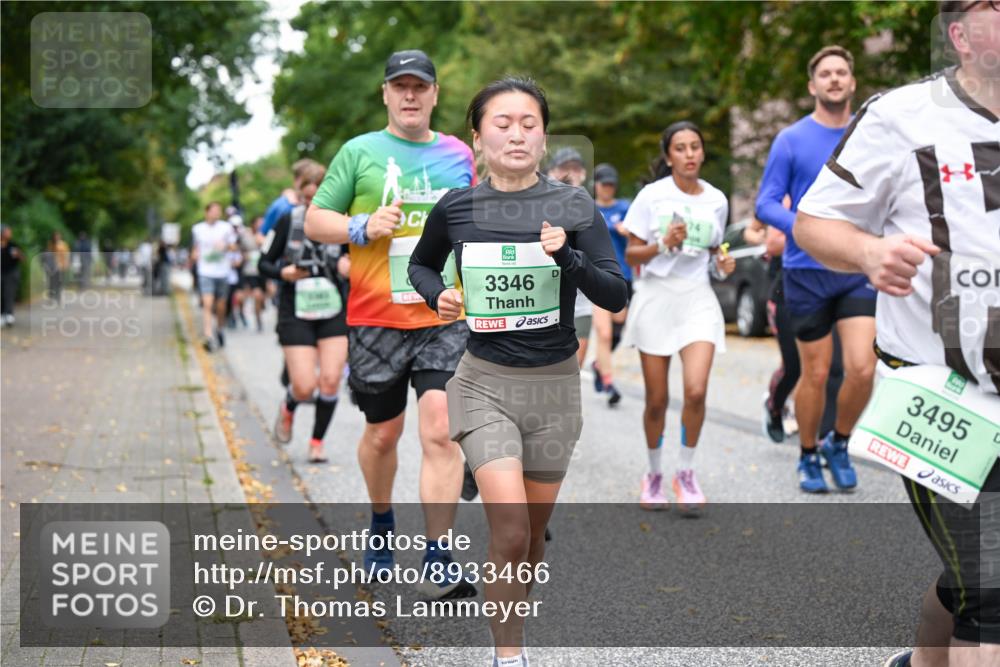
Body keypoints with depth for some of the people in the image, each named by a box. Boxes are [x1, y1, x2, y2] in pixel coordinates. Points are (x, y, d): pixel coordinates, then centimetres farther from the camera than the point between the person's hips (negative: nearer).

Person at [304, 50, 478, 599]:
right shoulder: (359, 152, 3)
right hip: (376, 318, -1)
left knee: (441, 432, -11)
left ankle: (438, 561, -8)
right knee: (382, 434, 11)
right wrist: (363, 227, -12)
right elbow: (313, 220, 3)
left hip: (445, 317, 1)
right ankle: (381, 524, 38)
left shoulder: (459, 155, 11)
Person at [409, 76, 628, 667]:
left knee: (534, 531, 12)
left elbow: (617, 296, -8)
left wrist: (567, 257, -24)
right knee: (509, 530, -14)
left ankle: (513, 615, 37)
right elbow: (421, 264, 17)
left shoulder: (573, 206, -6)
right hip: (486, 381, -1)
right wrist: (438, 294, -4)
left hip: (555, 382, 1)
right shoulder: (456, 208, -3)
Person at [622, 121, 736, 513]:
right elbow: (631, 255, -1)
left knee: (696, 390, -17)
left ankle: (686, 472, 3)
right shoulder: (652, 196, -2)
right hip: (656, 297, -1)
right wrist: (663, 244, -17)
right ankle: (654, 475, 23)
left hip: (698, 299, 2)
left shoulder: (716, 200, 7)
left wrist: (722, 264, -1)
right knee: (656, 400, 2)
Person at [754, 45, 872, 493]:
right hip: (807, 272, -2)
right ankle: (808, 457, 26)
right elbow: (765, 205, -5)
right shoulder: (791, 141, -3)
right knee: (816, 373, 5)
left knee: (861, 368, -10)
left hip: (859, 271, 2)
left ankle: (838, 444, 17)